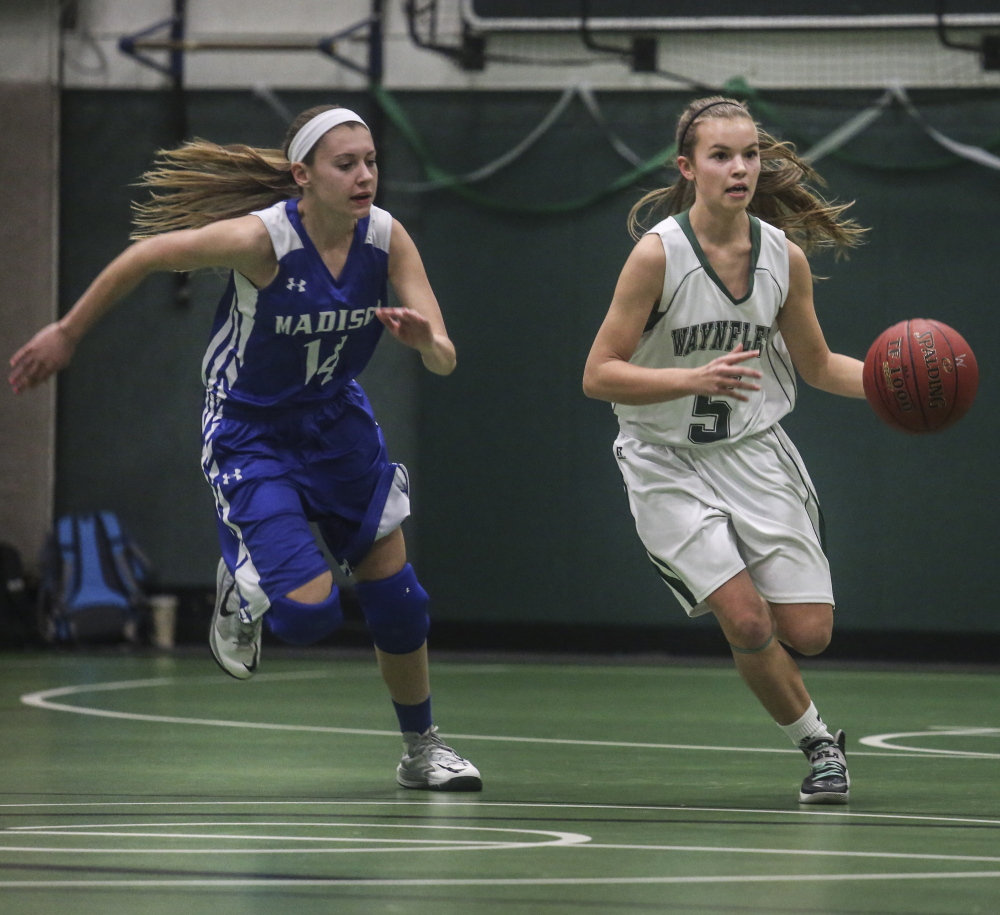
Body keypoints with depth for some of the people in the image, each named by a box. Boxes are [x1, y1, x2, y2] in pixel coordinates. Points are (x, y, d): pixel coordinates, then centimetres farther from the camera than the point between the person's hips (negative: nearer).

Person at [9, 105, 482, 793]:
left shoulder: (387, 238, -15)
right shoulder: (261, 238, -28)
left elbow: (444, 361, -16)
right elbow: (145, 255, -14)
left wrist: (427, 339, -41)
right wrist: (67, 334, -5)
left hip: (338, 422, 5)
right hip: (250, 431, -5)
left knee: (398, 596, 8)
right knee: (309, 613, -16)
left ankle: (422, 749, 30)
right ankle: (244, 583, 20)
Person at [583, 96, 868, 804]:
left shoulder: (785, 256, -4)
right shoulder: (658, 253, -17)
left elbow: (818, 365, 11)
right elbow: (598, 375, -16)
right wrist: (695, 380, -30)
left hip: (754, 453, 4)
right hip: (668, 463, -3)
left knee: (808, 632, -6)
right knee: (747, 621, -18)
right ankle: (817, 742, 8)